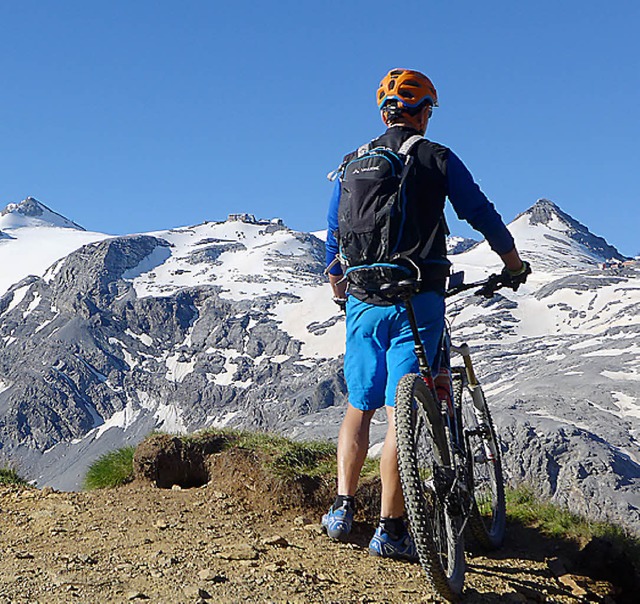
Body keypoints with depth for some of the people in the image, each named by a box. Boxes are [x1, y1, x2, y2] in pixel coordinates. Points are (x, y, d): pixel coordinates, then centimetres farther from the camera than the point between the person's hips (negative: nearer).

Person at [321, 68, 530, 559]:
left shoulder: (352, 163, 11)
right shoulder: (437, 159, 0)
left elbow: (334, 237, 16)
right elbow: (483, 216, 3)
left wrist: (340, 291, 31)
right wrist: (515, 266, 18)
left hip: (364, 301, 4)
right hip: (417, 300, -4)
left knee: (359, 407, 17)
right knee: (401, 414, -4)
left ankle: (343, 507, 11)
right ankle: (390, 529, -3)